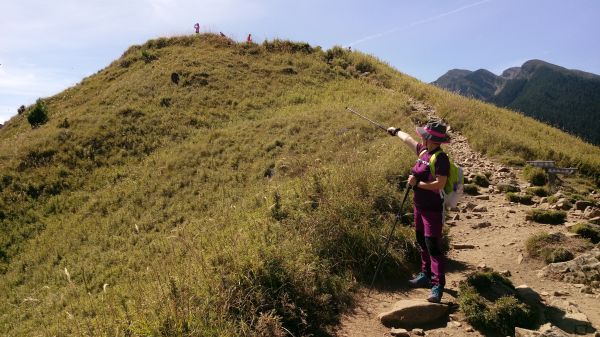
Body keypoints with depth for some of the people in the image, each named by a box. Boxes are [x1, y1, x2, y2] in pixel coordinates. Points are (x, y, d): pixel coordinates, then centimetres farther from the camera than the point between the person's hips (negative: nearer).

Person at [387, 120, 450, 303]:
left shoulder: (440, 158, -19)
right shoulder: (423, 151, 6)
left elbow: (439, 184, -26)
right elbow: (408, 139, 25)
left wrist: (417, 183, -21)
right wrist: (396, 131, 39)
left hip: (433, 210, -9)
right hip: (420, 207, 9)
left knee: (433, 247, -7)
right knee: (422, 243, 19)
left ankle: (438, 285, 1)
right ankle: (426, 275, 34)